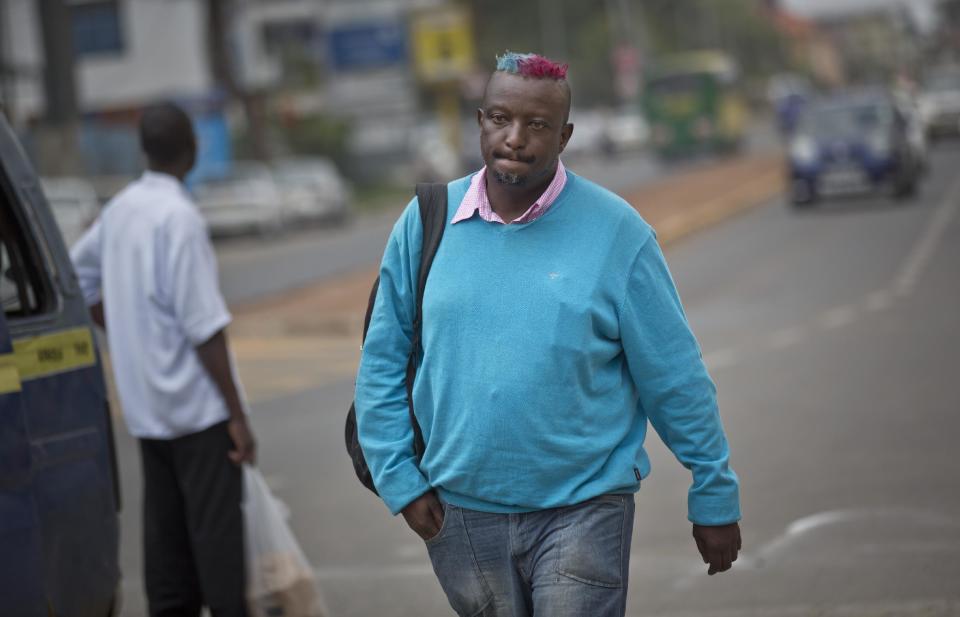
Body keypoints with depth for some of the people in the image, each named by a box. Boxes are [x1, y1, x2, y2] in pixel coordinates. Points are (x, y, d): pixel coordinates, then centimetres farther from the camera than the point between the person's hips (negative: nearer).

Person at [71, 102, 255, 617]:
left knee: (165, 527, 11)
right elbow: (204, 329, -19)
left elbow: (78, 274, 21)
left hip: (146, 404, 8)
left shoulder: (120, 209, 7)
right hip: (198, 405, -8)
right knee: (216, 530, -4)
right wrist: (237, 415, -15)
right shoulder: (180, 218, -17)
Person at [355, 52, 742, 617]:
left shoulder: (616, 232, -7)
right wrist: (400, 479, -2)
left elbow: (675, 380, -3)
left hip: (583, 508, -3)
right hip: (460, 511, 3)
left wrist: (715, 498, 1)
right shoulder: (426, 224, 0)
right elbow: (382, 364, 5)